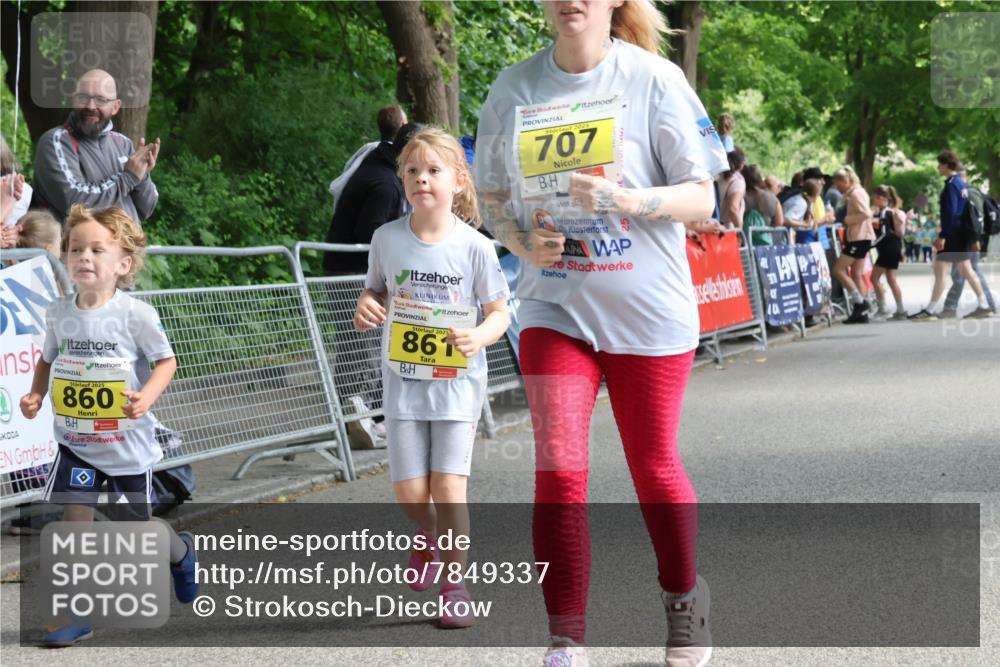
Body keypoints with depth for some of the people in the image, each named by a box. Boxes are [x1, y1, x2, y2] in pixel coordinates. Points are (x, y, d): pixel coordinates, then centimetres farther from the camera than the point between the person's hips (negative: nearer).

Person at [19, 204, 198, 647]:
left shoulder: (135, 314, -16)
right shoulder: (59, 313, -3)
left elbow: (166, 360, -8)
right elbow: (48, 360, 12)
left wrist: (147, 395, -26)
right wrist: (36, 395, -5)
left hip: (127, 441, -3)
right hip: (75, 440, 3)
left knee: (135, 531, 10)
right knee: (75, 518, -8)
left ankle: (180, 551, 45)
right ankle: (78, 615, 1)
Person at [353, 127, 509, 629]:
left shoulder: (475, 247, -9)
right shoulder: (387, 239, -2)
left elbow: (499, 311, -3)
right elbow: (376, 290, 13)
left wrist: (479, 337, -24)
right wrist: (366, 307, -10)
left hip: (457, 378, -2)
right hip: (403, 377, 2)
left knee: (448, 485, -10)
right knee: (410, 493, 0)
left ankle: (454, 583, 8)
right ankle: (428, 539, 35)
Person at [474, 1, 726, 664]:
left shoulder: (654, 79, -7)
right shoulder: (514, 88, 2)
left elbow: (700, 198, -6)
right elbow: (494, 198, 11)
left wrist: (626, 199, -24)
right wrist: (522, 241, -10)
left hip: (649, 306, -1)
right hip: (555, 306, 1)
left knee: (654, 466, 11)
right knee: (558, 467, -11)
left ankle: (685, 599, 37)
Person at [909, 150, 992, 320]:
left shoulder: (951, 184, -14)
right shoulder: (961, 183, 14)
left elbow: (950, 212, -21)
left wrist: (942, 236, -22)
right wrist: (974, 238, 23)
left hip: (953, 234, -10)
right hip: (963, 234, 10)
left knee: (939, 269, -9)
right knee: (966, 271, 14)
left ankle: (931, 310, -10)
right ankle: (984, 306, 15)